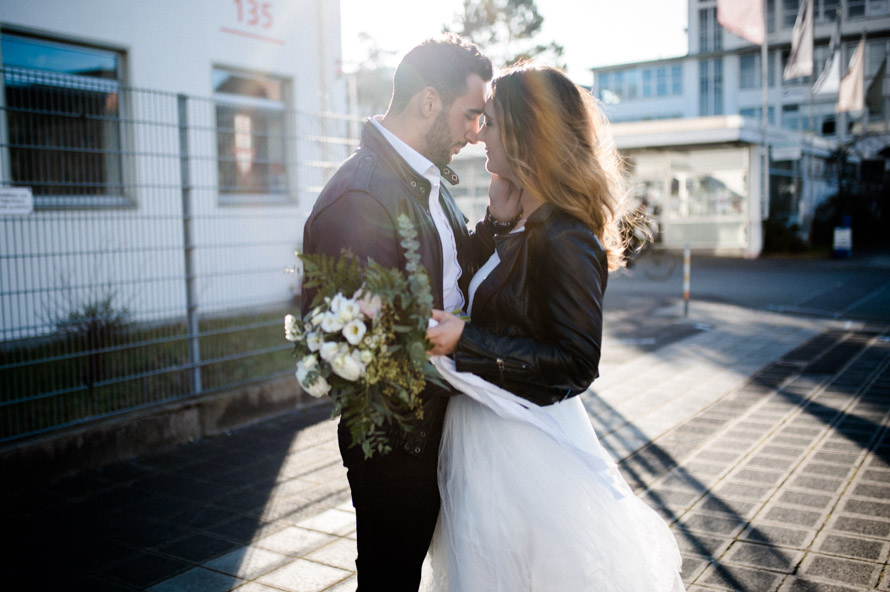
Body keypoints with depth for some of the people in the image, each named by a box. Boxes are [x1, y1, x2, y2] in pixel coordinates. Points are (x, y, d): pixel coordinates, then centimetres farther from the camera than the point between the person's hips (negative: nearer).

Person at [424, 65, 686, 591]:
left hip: (526, 447, -9)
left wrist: (465, 342, -25)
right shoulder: (522, 230, 6)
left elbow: (577, 363, -23)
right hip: (488, 440, 9)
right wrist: (497, 216, 3)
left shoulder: (566, 241, -22)